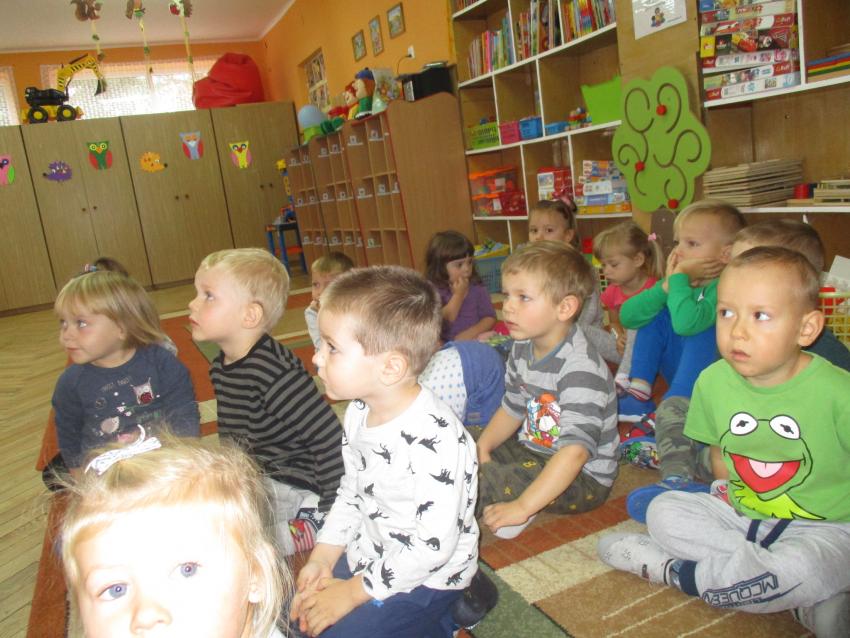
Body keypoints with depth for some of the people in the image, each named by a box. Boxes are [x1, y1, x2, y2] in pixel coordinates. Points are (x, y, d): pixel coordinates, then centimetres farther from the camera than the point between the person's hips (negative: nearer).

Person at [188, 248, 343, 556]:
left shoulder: (273, 372, -25)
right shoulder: (221, 366, 4)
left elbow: (330, 438, -25)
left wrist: (325, 515, -20)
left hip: (291, 488, -9)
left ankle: (296, 535, -8)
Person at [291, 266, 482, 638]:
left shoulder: (433, 441, -32)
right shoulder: (358, 412, -5)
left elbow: (434, 545, -27)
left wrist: (353, 592, -18)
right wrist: (322, 557, 1)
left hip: (425, 578, -8)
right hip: (367, 558, 8)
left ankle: (447, 608, 5)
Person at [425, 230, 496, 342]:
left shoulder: (477, 287, 7)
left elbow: (490, 317, 3)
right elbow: (442, 321, -11)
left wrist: (472, 332, -14)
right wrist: (458, 295, -10)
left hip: (475, 340, 2)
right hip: (446, 345, -2)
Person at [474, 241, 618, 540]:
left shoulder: (580, 367, -29)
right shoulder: (523, 349, 0)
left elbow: (575, 451, -35)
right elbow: (512, 408, 13)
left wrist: (522, 507, -35)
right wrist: (482, 446, -3)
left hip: (584, 477, -9)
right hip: (534, 451, 9)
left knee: (481, 483, -29)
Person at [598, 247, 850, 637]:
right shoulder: (713, 381, -8)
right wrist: (729, 492, -1)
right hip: (742, 515, 5)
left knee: (804, 569, -35)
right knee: (663, 510, -12)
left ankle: (671, 570, -12)